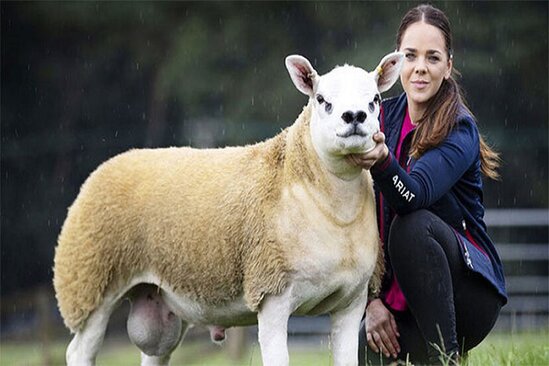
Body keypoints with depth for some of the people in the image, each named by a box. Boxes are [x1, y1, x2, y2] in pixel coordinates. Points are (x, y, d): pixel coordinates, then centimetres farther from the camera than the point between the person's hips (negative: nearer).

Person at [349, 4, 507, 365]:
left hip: (468, 292, -4)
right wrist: (372, 299, -8)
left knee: (412, 226, -33)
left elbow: (415, 194, -31)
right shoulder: (385, 117, 3)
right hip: (397, 297, 4)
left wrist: (382, 161, -52)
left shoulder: (460, 132, -12)